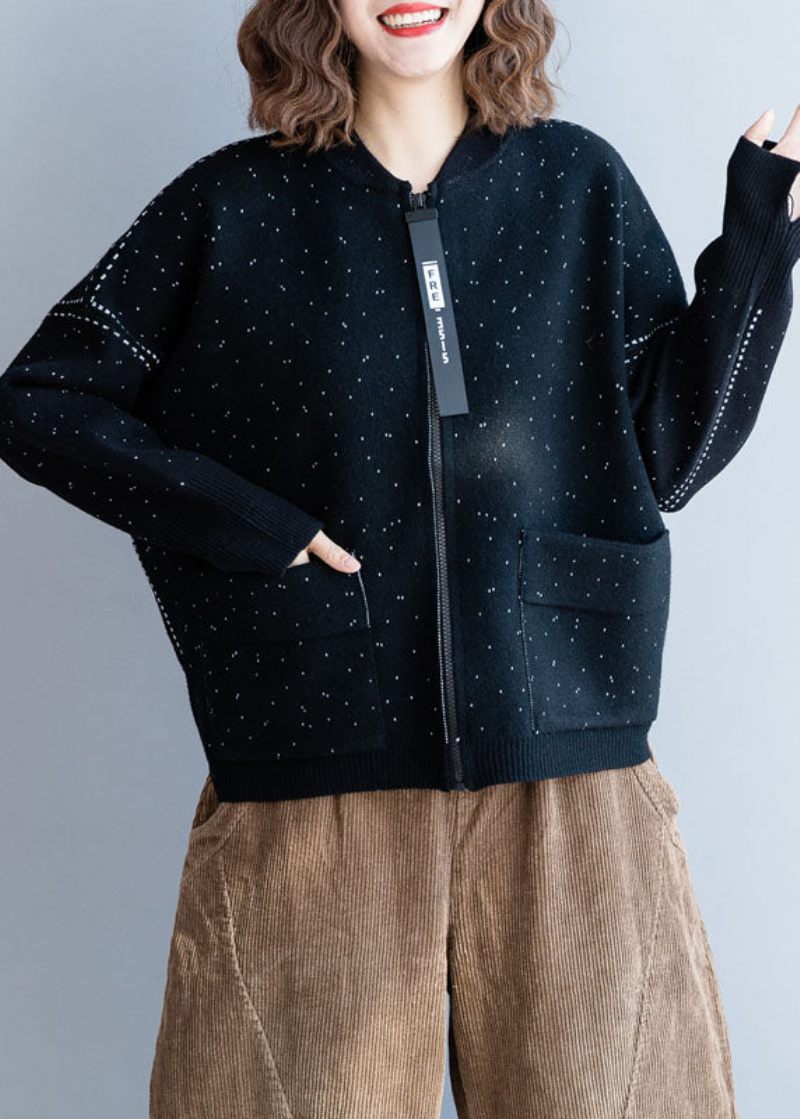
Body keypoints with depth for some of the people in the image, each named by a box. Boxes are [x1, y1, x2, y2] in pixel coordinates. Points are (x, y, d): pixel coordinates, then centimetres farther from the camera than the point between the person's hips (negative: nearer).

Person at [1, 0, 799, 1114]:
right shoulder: (233, 205, 4)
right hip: (311, 787, -1)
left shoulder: (579, 184, 9)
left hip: (565, 765, 2)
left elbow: (669, 456, 7)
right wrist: (219, 514, -8)